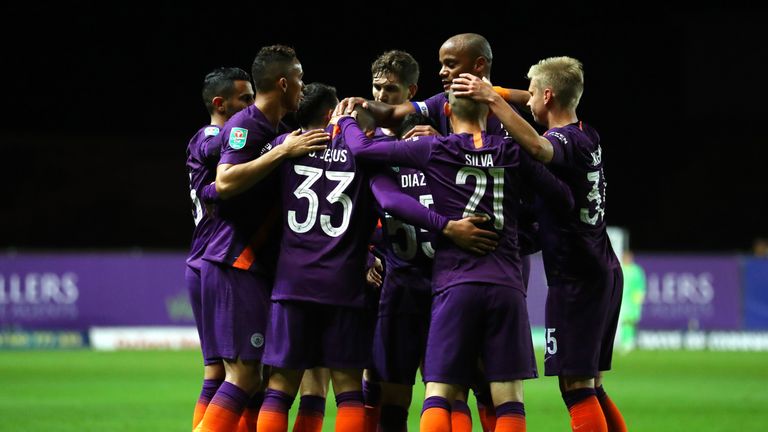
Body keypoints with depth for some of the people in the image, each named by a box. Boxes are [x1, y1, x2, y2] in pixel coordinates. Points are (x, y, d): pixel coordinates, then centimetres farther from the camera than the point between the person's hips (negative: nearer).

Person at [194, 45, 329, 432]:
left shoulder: (273, 131, 19)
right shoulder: (245, 126, -10)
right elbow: (225, 183, -24)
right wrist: (283, 152, -22)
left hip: (253, 267, 10)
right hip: (235, 265, -10)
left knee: (249, 378, 8)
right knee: (243, 374, -14)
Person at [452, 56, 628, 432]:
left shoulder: (566, 141, -14)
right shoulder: (587, 137, 12)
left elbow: (537, 147, -39)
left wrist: (492, 99, -35)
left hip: (576, 280, -9)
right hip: (604, 274, 9)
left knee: (576, 385, -9)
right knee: (591, 389, 14)